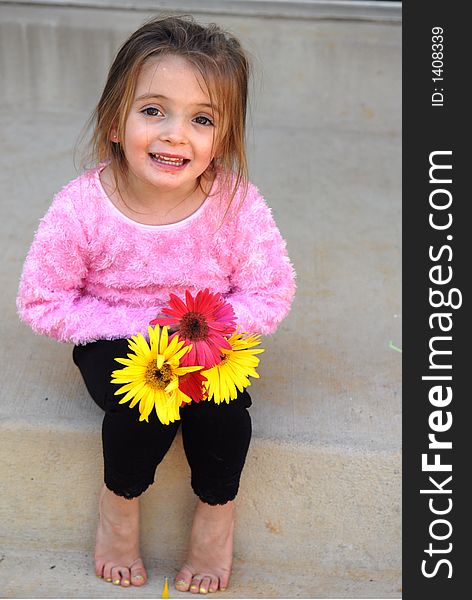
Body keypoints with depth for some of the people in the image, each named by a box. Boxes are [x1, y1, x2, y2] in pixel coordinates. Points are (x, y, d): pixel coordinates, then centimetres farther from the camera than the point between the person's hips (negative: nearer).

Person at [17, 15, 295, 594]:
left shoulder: (238, 205, -19)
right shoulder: (81, 209, -21)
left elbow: (270, 296, -9)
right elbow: (42, 303, -13)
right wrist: (143, 326, -22)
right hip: (116, 342, -1)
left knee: (221, 405, -26)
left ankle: (217, 508, 7)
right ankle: (119, 501, 5)